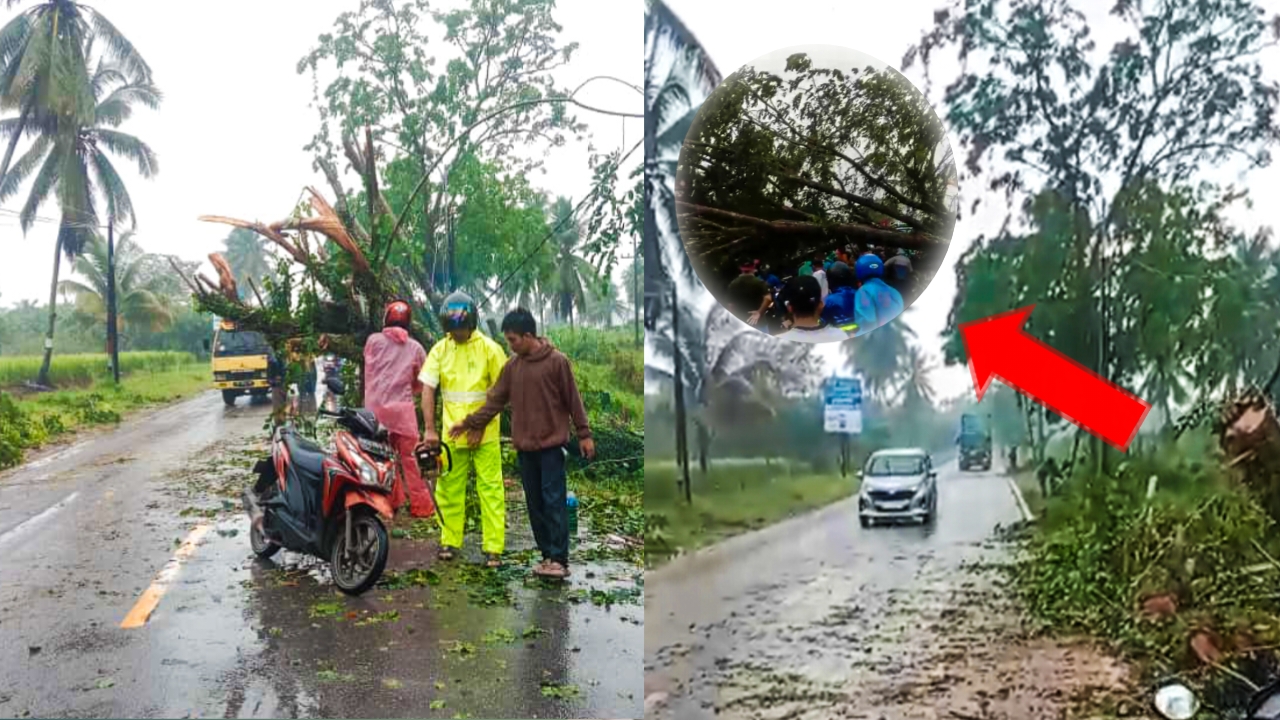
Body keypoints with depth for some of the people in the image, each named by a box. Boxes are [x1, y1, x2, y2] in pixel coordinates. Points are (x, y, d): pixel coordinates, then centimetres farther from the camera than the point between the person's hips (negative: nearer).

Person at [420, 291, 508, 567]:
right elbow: (428, 389, 0)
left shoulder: (489, 349, -4)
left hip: (484, 433, -3)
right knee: (448, 489, 8)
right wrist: (429, 429, -10)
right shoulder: (439, 350, 3)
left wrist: (481, 425, -10)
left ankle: (493, 547, 1)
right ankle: (450, 541, 21)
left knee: (490, 489, -3)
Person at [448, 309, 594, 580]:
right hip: (525, 447, 6)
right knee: (535, 505, 7)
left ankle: (560, 560, -5)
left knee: (554, 502, -7)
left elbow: (573, 400, -4)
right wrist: (469, 422, 8)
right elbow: (495, 401, 12)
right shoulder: (511, 366, 8)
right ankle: (547, 555, 13)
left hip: (551, 445, -6)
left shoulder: (557, 361, -7)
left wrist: (584, 434, -3)